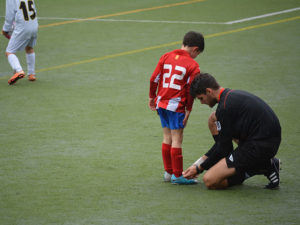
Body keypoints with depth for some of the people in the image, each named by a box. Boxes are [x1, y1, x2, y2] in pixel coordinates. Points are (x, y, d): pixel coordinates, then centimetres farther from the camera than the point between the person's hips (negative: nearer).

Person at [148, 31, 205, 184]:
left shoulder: (166, 57, 8)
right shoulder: (193, 65, -8)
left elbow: (154, 79, 8)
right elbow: (190, 90, -10)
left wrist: (152, 97, 19)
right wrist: (188, 110, -2)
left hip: (161, 103, 7)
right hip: (176, 105, -7)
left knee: (167, 138, 15)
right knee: (177, 139, -3)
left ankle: (168, 172, 22)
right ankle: (177, 175, -1)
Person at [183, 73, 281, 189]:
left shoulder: (224, 107, -16)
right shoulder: (233, 94, 15)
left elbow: (224, 146, -10)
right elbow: (225, 139, 21)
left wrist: (200, 168, 1)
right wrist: (205, 158, 21)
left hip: (259, 147, -10)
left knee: (209, 181, -11)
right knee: (213, 119, 20)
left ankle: (265, 168, -6)